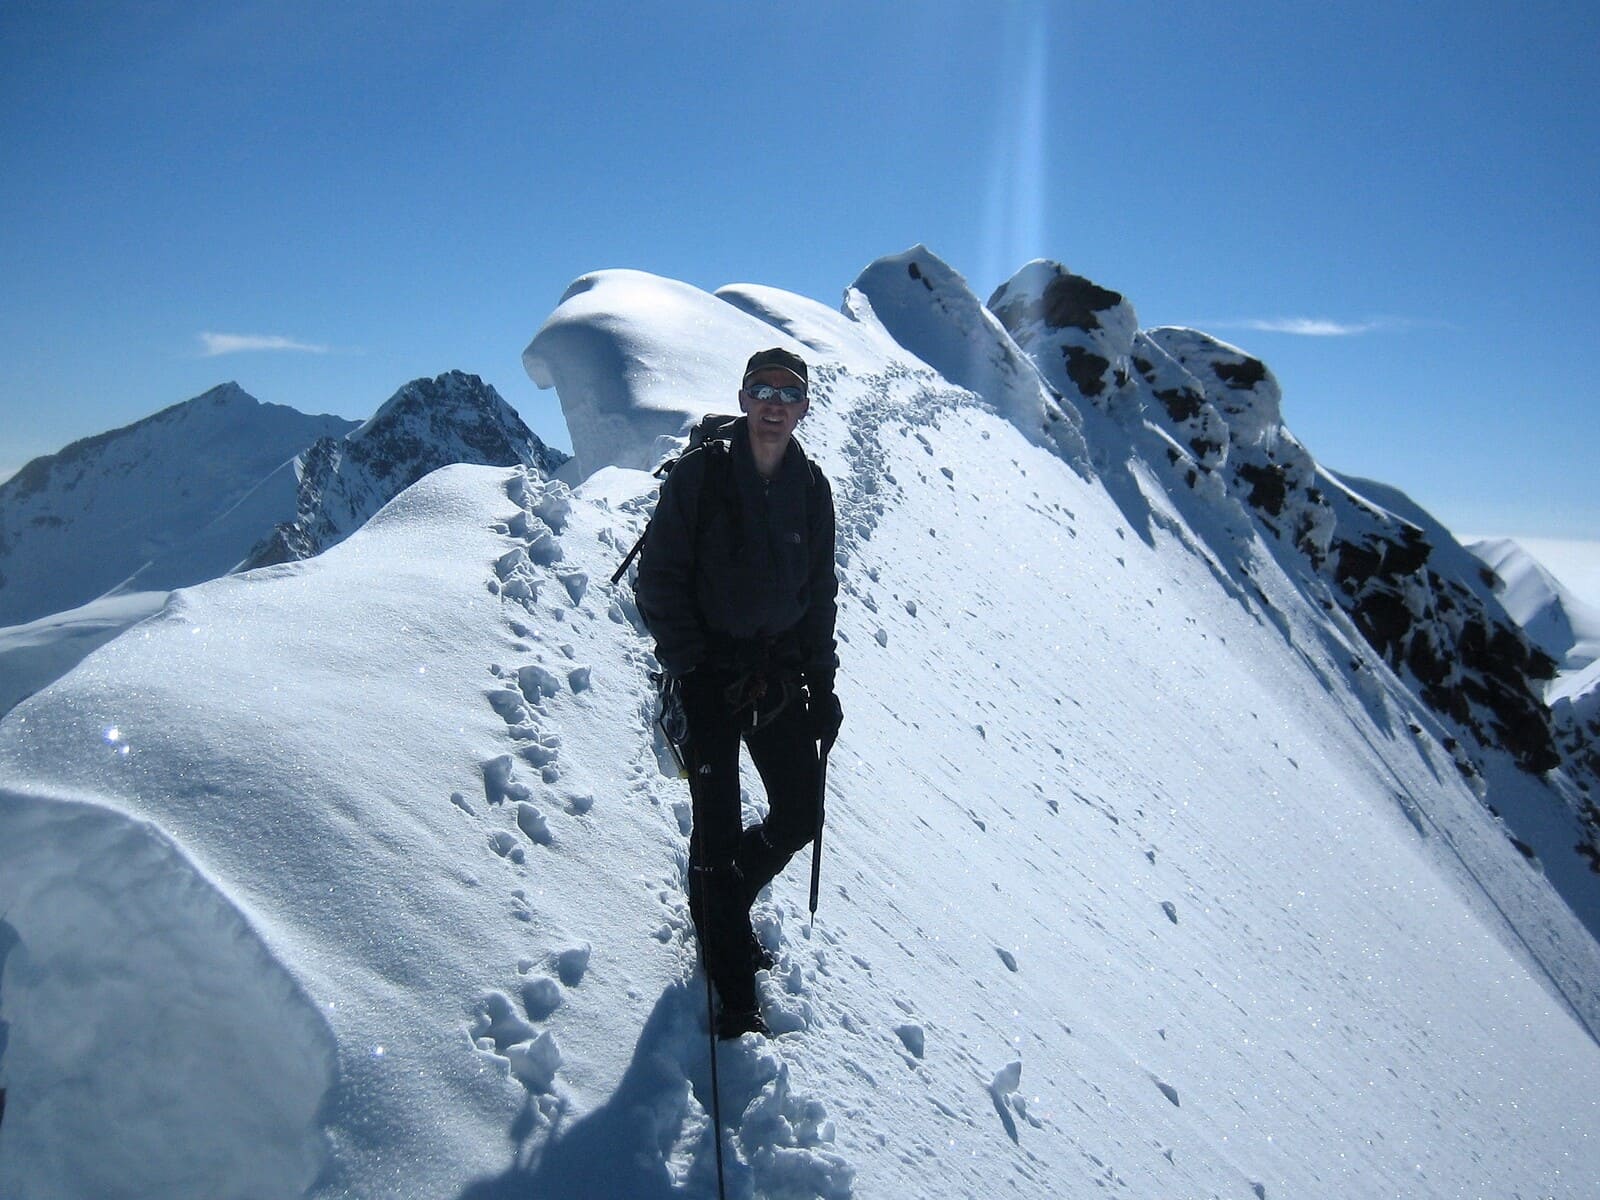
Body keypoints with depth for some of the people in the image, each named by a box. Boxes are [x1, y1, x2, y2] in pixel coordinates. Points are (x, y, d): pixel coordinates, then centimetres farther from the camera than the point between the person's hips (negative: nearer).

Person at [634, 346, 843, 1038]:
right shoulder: (701, 474, -7)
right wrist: (688, 667, -13)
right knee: (717, 826, -2)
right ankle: (732, 989, 15)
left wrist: (822, 683, 8)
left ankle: (725, 897, 36)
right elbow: (658, 580, -7)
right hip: (709, 673, -4)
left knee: (800, 815, 5)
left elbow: (821, 593, 13)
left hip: (780, 674, 5)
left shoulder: (811, 489, 6)